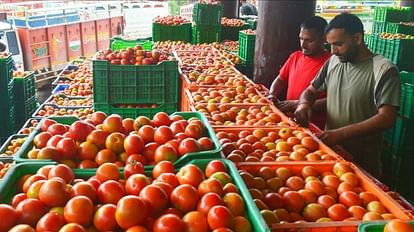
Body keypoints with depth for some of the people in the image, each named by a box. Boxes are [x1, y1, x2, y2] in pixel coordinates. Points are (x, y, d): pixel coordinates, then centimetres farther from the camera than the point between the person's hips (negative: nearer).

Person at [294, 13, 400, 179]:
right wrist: (304, 104, -11)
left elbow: (387, 118, -23)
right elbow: (311, 90, 13)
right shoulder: (333, 62, 3)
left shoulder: (384, 70, -16)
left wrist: (341, 133, -31)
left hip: (362, 161, -5)